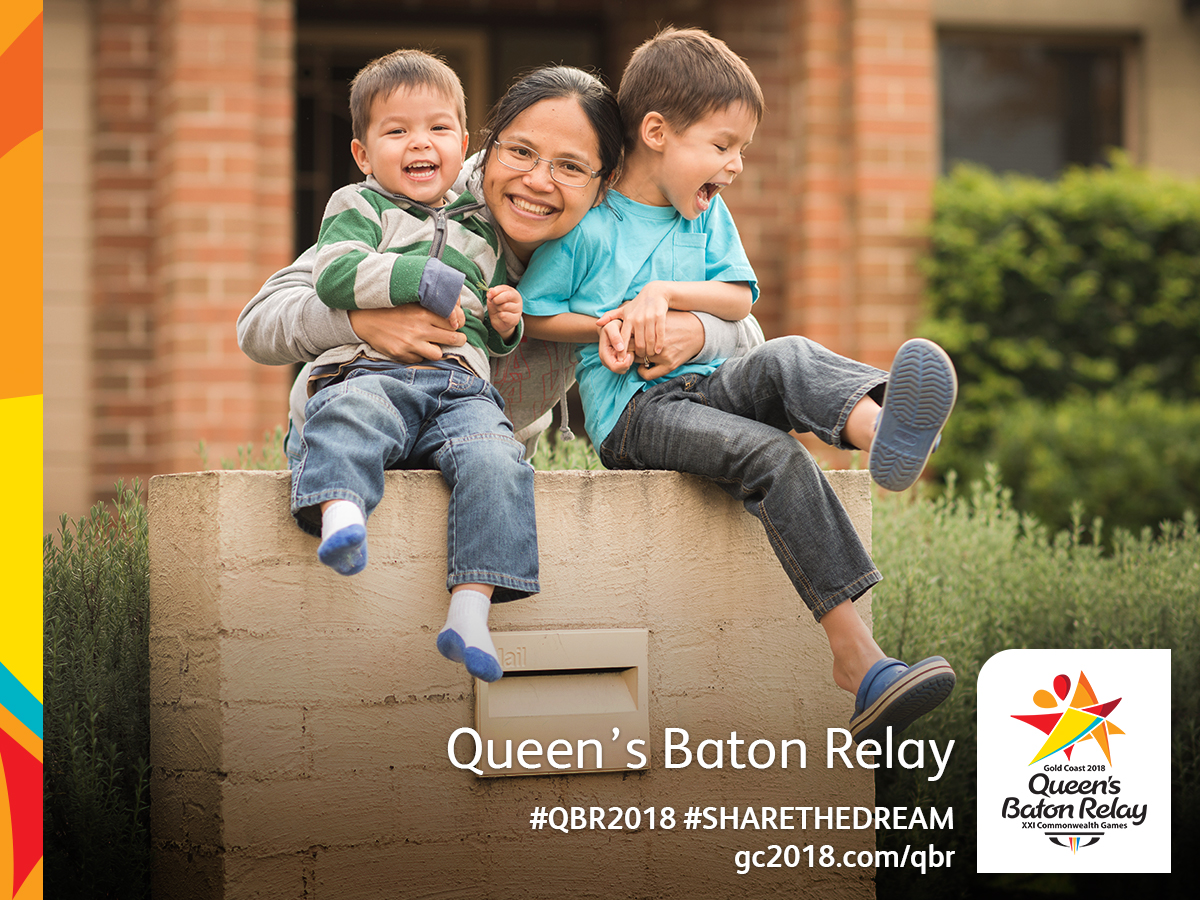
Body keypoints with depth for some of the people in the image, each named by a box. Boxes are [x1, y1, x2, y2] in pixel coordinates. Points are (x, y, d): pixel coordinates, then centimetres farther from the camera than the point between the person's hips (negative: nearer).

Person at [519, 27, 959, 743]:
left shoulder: (709, 216, 18)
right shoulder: (586, 226, 1)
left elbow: (740, 297, 10)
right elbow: (533, 315, 5)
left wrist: (665, 293, -7)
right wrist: (608, 325, -11)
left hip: (708, 385, 5)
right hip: (632, 411, -5)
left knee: (790, 358, -30)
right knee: (774, 455, -32)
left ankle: (880, 428, -69)